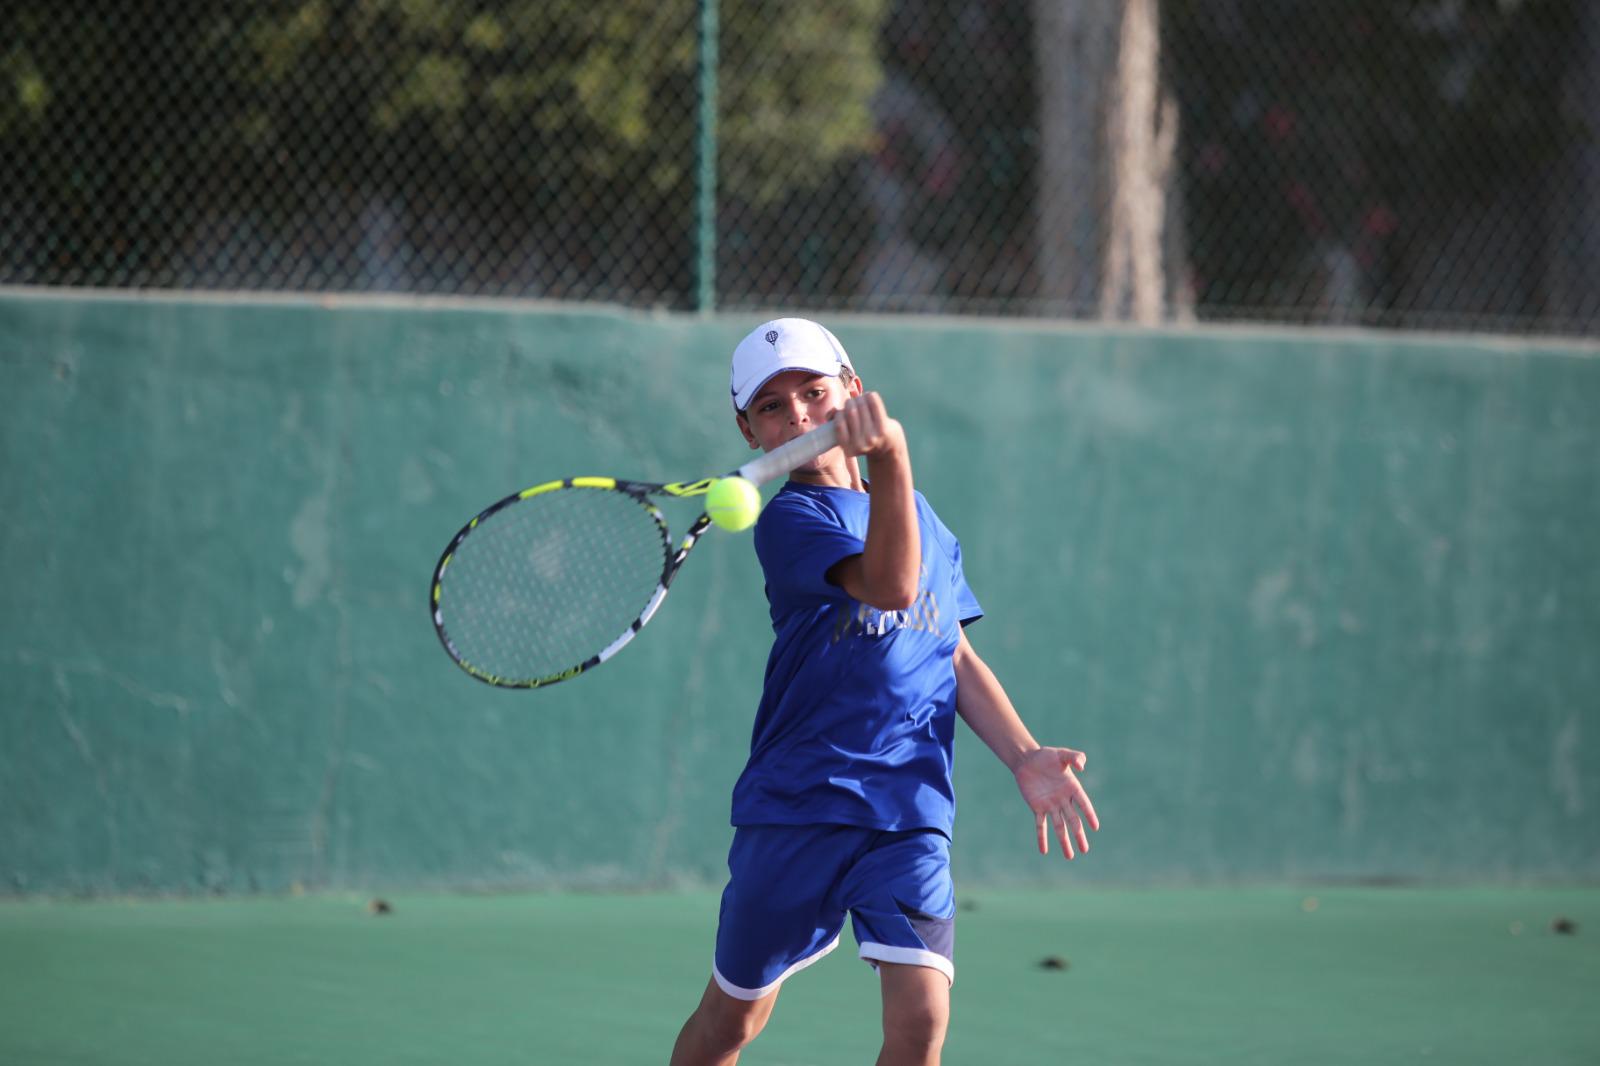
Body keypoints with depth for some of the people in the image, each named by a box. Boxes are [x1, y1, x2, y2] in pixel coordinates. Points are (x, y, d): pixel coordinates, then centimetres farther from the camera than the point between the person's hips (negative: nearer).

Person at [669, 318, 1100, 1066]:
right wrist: (890, 457, -40)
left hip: (911, 810, 3)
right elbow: (890, 585, -26)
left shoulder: (918, 514, 14)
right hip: (797, 806, -3)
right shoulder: (789, 519, -7)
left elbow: (956, 655, 19)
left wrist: (1024, 757, 6)